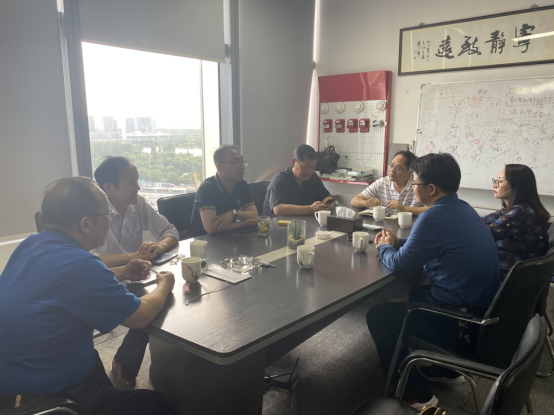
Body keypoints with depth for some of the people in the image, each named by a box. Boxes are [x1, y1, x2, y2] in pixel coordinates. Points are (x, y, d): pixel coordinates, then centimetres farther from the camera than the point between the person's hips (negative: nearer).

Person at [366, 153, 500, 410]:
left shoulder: (434, 217, -25)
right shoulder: (463, 209, 5)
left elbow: (400, 263, -15)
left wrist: (385, 247, 5)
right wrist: (397, 242, 9)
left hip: (462, 322, -9)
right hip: (484, 309, 10)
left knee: (378, 316, 2)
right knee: (414, 294, 29)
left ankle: (415, 395, 15)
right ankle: (446, 371, 39)